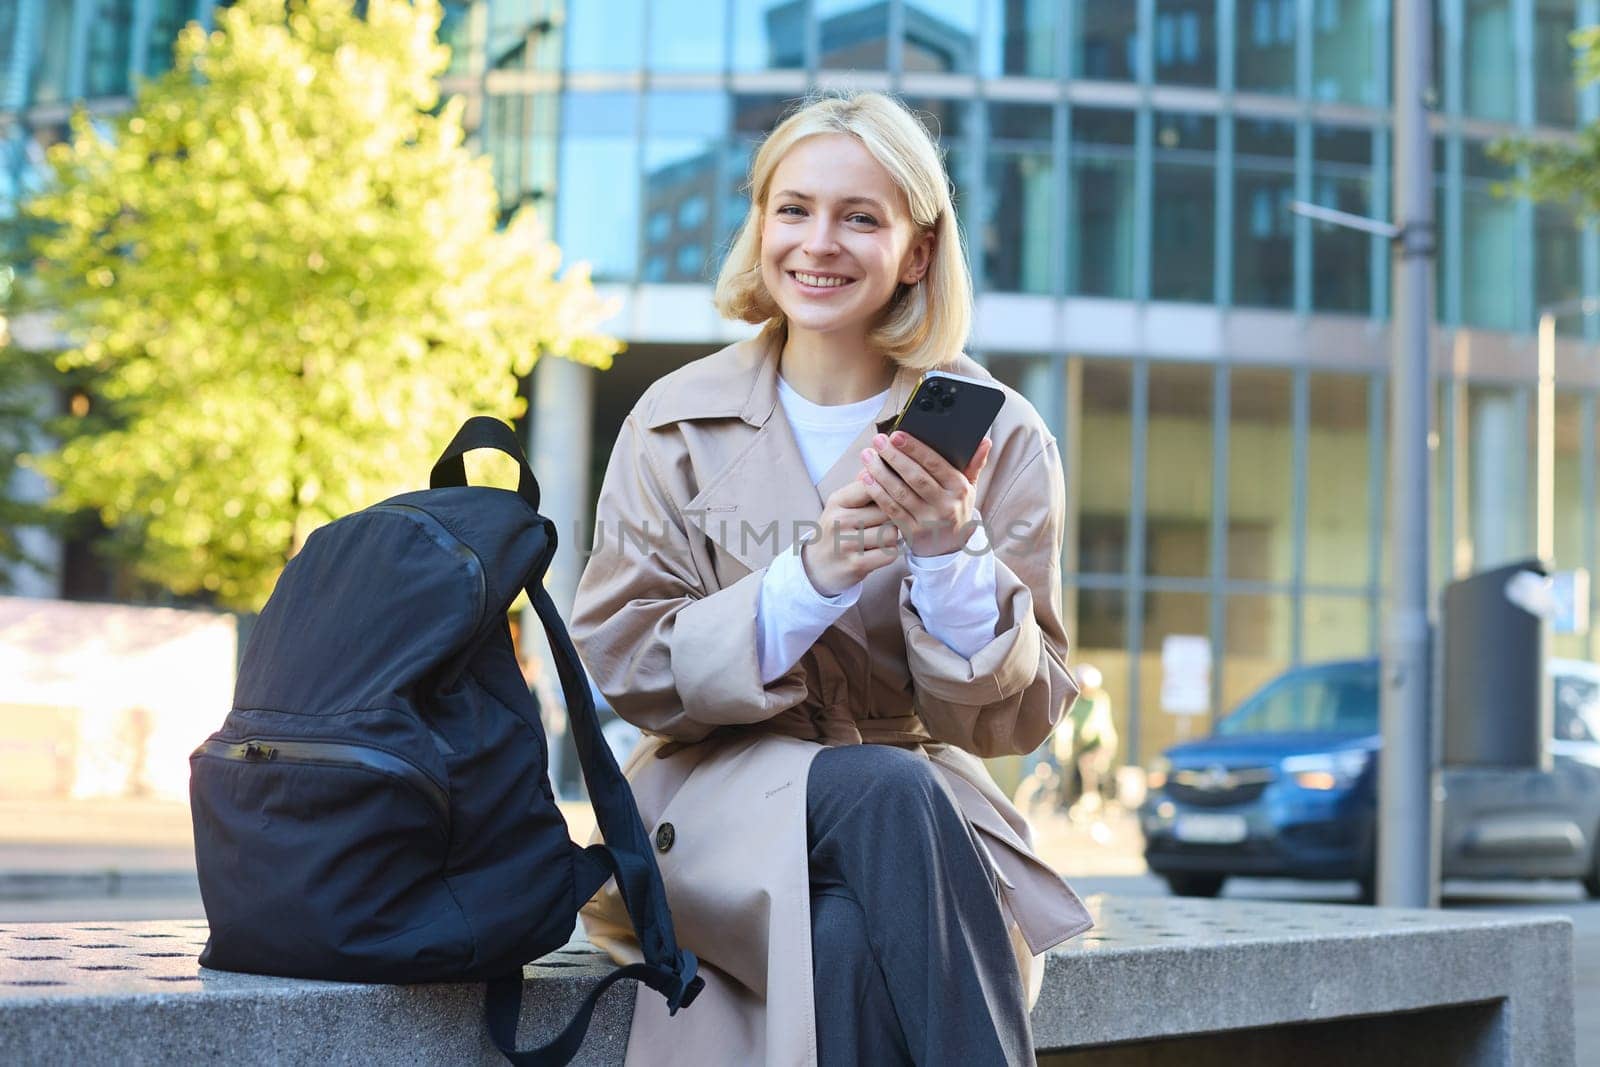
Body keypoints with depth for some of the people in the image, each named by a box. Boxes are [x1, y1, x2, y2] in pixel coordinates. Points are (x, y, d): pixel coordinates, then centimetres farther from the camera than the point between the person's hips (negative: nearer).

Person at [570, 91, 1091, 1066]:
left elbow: (1018, 717, 0)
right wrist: (808, 579, -18)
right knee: (887, 788, -33)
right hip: (723, 798, 0)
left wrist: (951, 555, -20)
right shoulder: (679, 423, 3)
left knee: (851, 942, -35)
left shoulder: (999, 437, 2)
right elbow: (622, 667, -2)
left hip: (925, 795, 0)